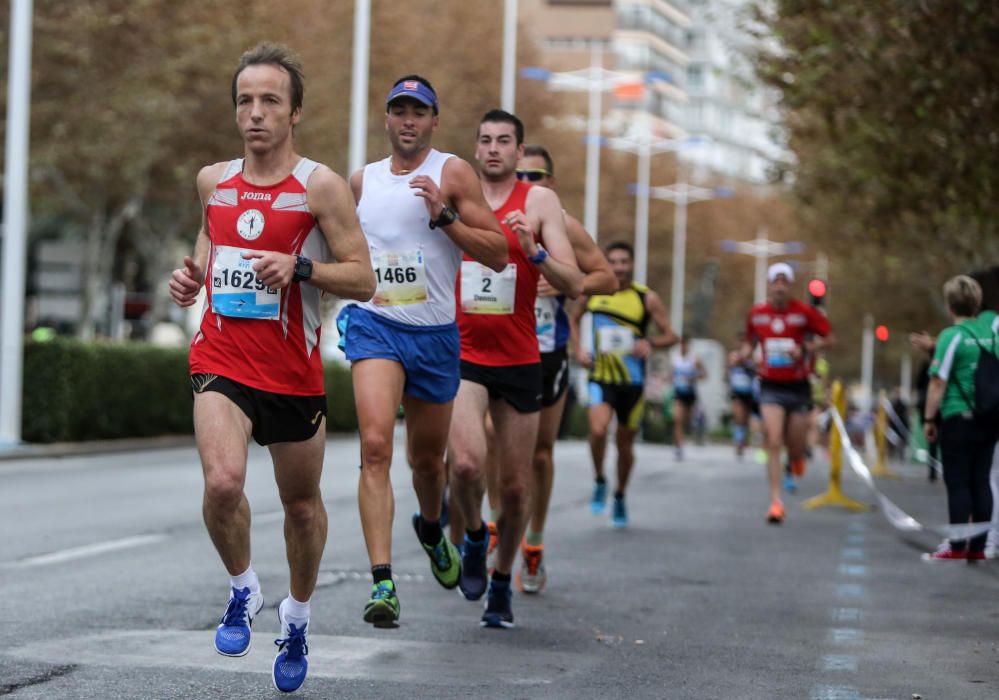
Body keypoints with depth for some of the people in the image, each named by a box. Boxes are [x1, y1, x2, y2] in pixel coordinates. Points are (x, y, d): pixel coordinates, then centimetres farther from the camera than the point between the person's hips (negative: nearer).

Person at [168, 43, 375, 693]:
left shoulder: (321, 186, -8)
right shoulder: (213, 181, 5)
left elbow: (363, 279, -8)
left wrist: (299, 266, -24)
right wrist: (193, 276, 5)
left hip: (293, 370, -1)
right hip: (222, 359, 1)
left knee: (302, 502, 14)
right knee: (223, 483, -23)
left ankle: (297, 616, 38)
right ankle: (243, 589, 4)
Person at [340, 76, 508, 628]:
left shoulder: (452, 173, -2)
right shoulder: (362, 180, 9)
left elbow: (498, 255, -8)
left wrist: (444, 215, -19)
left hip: (435, 333, 0)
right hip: (374, 325, 0)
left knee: (427, 458, 15)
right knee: (376, 444, -21)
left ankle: (431, 529, 50)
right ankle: (382, 582, -26)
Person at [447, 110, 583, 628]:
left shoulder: (538, 202, -1)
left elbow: (574, 286, -9)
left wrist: (533, 251, -24)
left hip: (519, 361, 0)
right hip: (461, 356, 0)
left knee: (514, 487, 7)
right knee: (467, 464, -23)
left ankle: (502, 581, 29)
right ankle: (474, 537, 8)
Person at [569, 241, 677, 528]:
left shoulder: (647, 298, -5)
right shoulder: (592, 291, 1)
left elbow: (670, 336, -2)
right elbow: (573, 319, 19)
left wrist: (649, 343, -23)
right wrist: (578, 349, 3)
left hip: (632, 382, 0)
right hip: (600, 378, 0)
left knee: (625, 443, 10)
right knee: (598, 429, -25)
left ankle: (620, 496, 33)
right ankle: (599, 482, 1)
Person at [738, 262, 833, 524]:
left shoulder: (804, 312, -5)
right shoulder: (756, 314, 3)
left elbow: (828, 338, -1)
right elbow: (750, 342, 18)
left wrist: (805, 349, -16)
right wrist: (742, 355, -4)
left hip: (798, 387, -1)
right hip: (771, 387, 1)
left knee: (795, 451, 4)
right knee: (773, 443, -14)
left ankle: (797, 457, 44)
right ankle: (776, 502, -12)